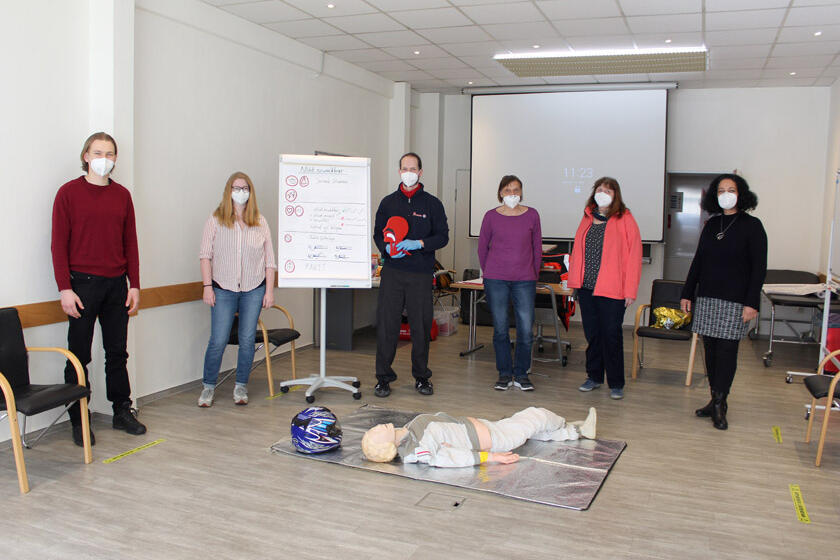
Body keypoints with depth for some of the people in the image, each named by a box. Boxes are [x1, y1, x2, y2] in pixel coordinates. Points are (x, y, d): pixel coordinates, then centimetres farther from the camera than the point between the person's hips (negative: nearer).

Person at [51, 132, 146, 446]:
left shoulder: (122, 195, 9)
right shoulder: (69, 193, -2)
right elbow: (59, 244, -5)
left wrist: (134, 285, 5)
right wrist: (65, 288, -11)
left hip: (116, 284, 4)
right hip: (82, 284, -3)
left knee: (117, 352, 10)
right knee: (79, 355, 3)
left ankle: (122, 412, 21)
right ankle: (78, 421, 13)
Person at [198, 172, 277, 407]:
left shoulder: (260, 222, 7)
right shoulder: (216, 220, 3)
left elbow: (269, 260, 8)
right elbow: (206, 255, 1)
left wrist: (269, 291, 3)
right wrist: (207, 286, -6)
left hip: (254, 290, 2)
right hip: (223, 289, -1)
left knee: (247, 339, 3)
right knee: (218, 340, -3)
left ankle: (241, 386, 19)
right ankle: (208, 387, 15)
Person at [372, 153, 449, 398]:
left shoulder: (432, 204, 6)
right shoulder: (388, 202, 12)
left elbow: (443, 236, 3)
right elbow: (378, 233, 14)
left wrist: (418, 244, -13)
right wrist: (387, 247, -8)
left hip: (421, 274, -1)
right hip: (392, 271, 1)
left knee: (421, 326, 4)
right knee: (386, 323, -1)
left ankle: (421, 376, 19)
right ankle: (383, 377, 9)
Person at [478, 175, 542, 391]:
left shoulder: (532, 215, 5)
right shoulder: (491, 216, 3)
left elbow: (537, 247, 12)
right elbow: (482, 247, 11)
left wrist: (534, 274, 11)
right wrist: (489, 273, 11)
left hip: (525, 280, 1)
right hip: (496, 280, 0)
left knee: (526, 330, -2)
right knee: (500, 329, 4)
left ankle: (521, 374, 15)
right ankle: (504, 374, 18)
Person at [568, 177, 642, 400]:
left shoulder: (624, 219, -3)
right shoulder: (588, 218, 14)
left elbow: (634, 255, -6)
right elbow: (578, 250, 18)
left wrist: (630, 290, -10)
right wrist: (574, 279, 11)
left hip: (611, 289, -5)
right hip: (586, 287, 5)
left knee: (611, 335, -2)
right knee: (592, 334, 11)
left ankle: (616, 384, 10)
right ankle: (594, 377, 24)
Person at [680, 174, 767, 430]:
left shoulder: (752, 225, -3)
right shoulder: (711, 224, 11)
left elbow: (759, 267, -6)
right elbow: (698, 262, 15)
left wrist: (751, 303, -13)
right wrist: (687, 293, 12)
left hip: (735, 300, -5)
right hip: (707, 297, 5)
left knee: (727, 349, -5)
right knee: (710, 348, 7)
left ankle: (719, 404, 3)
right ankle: (715, 401, 17)